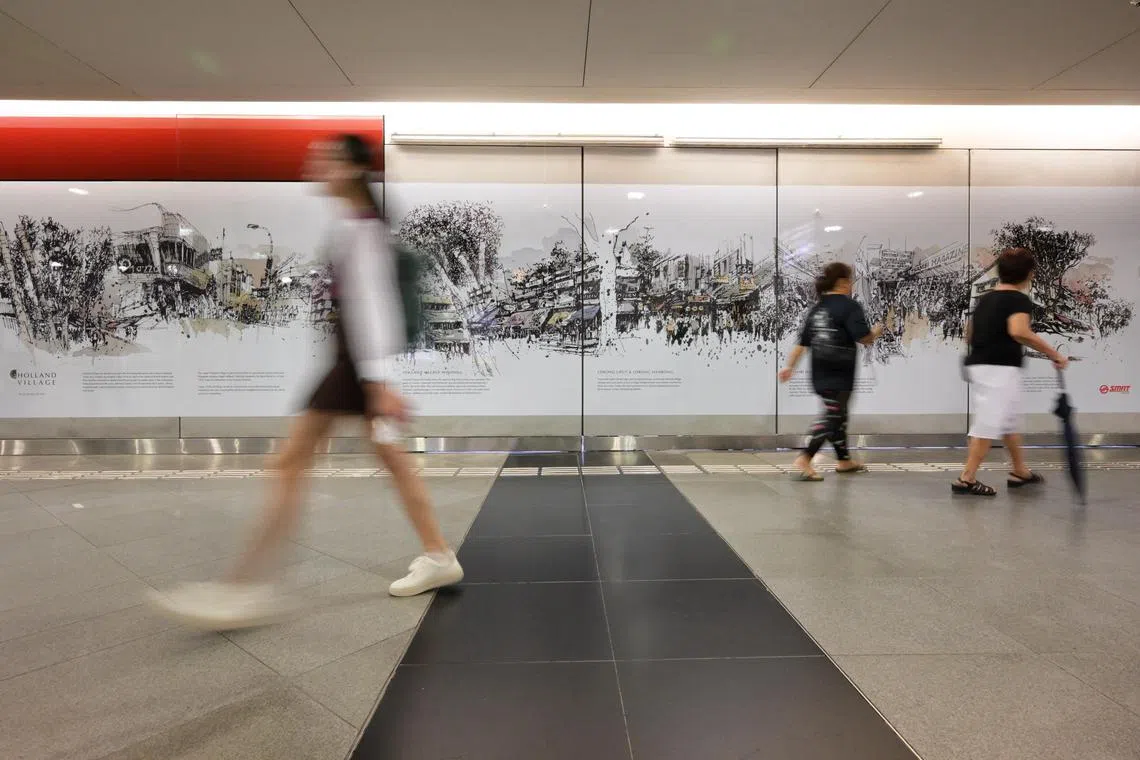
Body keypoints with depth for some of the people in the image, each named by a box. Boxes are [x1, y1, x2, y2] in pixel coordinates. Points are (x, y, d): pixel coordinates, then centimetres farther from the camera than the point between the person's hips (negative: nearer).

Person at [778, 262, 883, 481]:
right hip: (839, 374, -8)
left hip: (820, 373, 8)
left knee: (838, 414, 20)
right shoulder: (849, 306, -9)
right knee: (832, 416, -5)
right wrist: (876, 331, 5)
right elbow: (864, 338, -16)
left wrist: (790, 366, 13)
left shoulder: (817, 308, 12)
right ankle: (805, 459, -15)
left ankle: (844, 460, 33)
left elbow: (802, 342, 11)